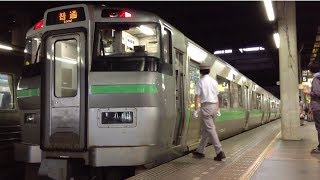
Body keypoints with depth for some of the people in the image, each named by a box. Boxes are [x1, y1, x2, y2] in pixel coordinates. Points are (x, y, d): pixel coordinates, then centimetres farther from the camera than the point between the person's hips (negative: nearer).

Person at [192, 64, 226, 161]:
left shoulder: (200, 82, -6)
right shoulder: (214, 81, 11)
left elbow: (197, 96, -10)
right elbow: (217, 97, 13)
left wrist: (195, 110, -8)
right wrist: (218, 109, 18)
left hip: (206, 106, -7)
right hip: (214, 106, 7)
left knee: (210, 129, -7)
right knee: (205, 130, 14)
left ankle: (219, 152, -13)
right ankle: (200, 151, 21)